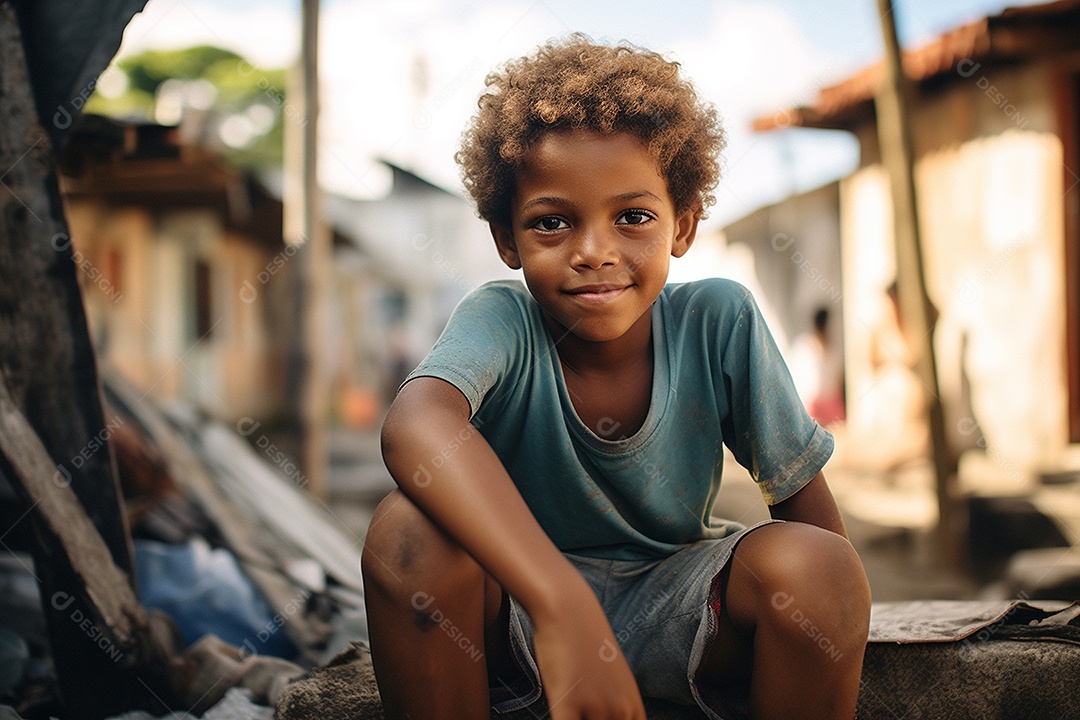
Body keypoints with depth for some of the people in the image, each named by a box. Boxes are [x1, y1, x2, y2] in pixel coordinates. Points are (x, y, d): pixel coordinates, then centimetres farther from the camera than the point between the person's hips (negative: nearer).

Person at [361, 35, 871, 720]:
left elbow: (802, 493, -4)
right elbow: (415, 425, -45)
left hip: (677, 605, 2)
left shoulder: (720, 322, -15)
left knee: (814, 565, -28)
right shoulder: (501, 322, -22)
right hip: (522, 602, -1)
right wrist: (561, 604, -57)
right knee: (407, 530, -31)